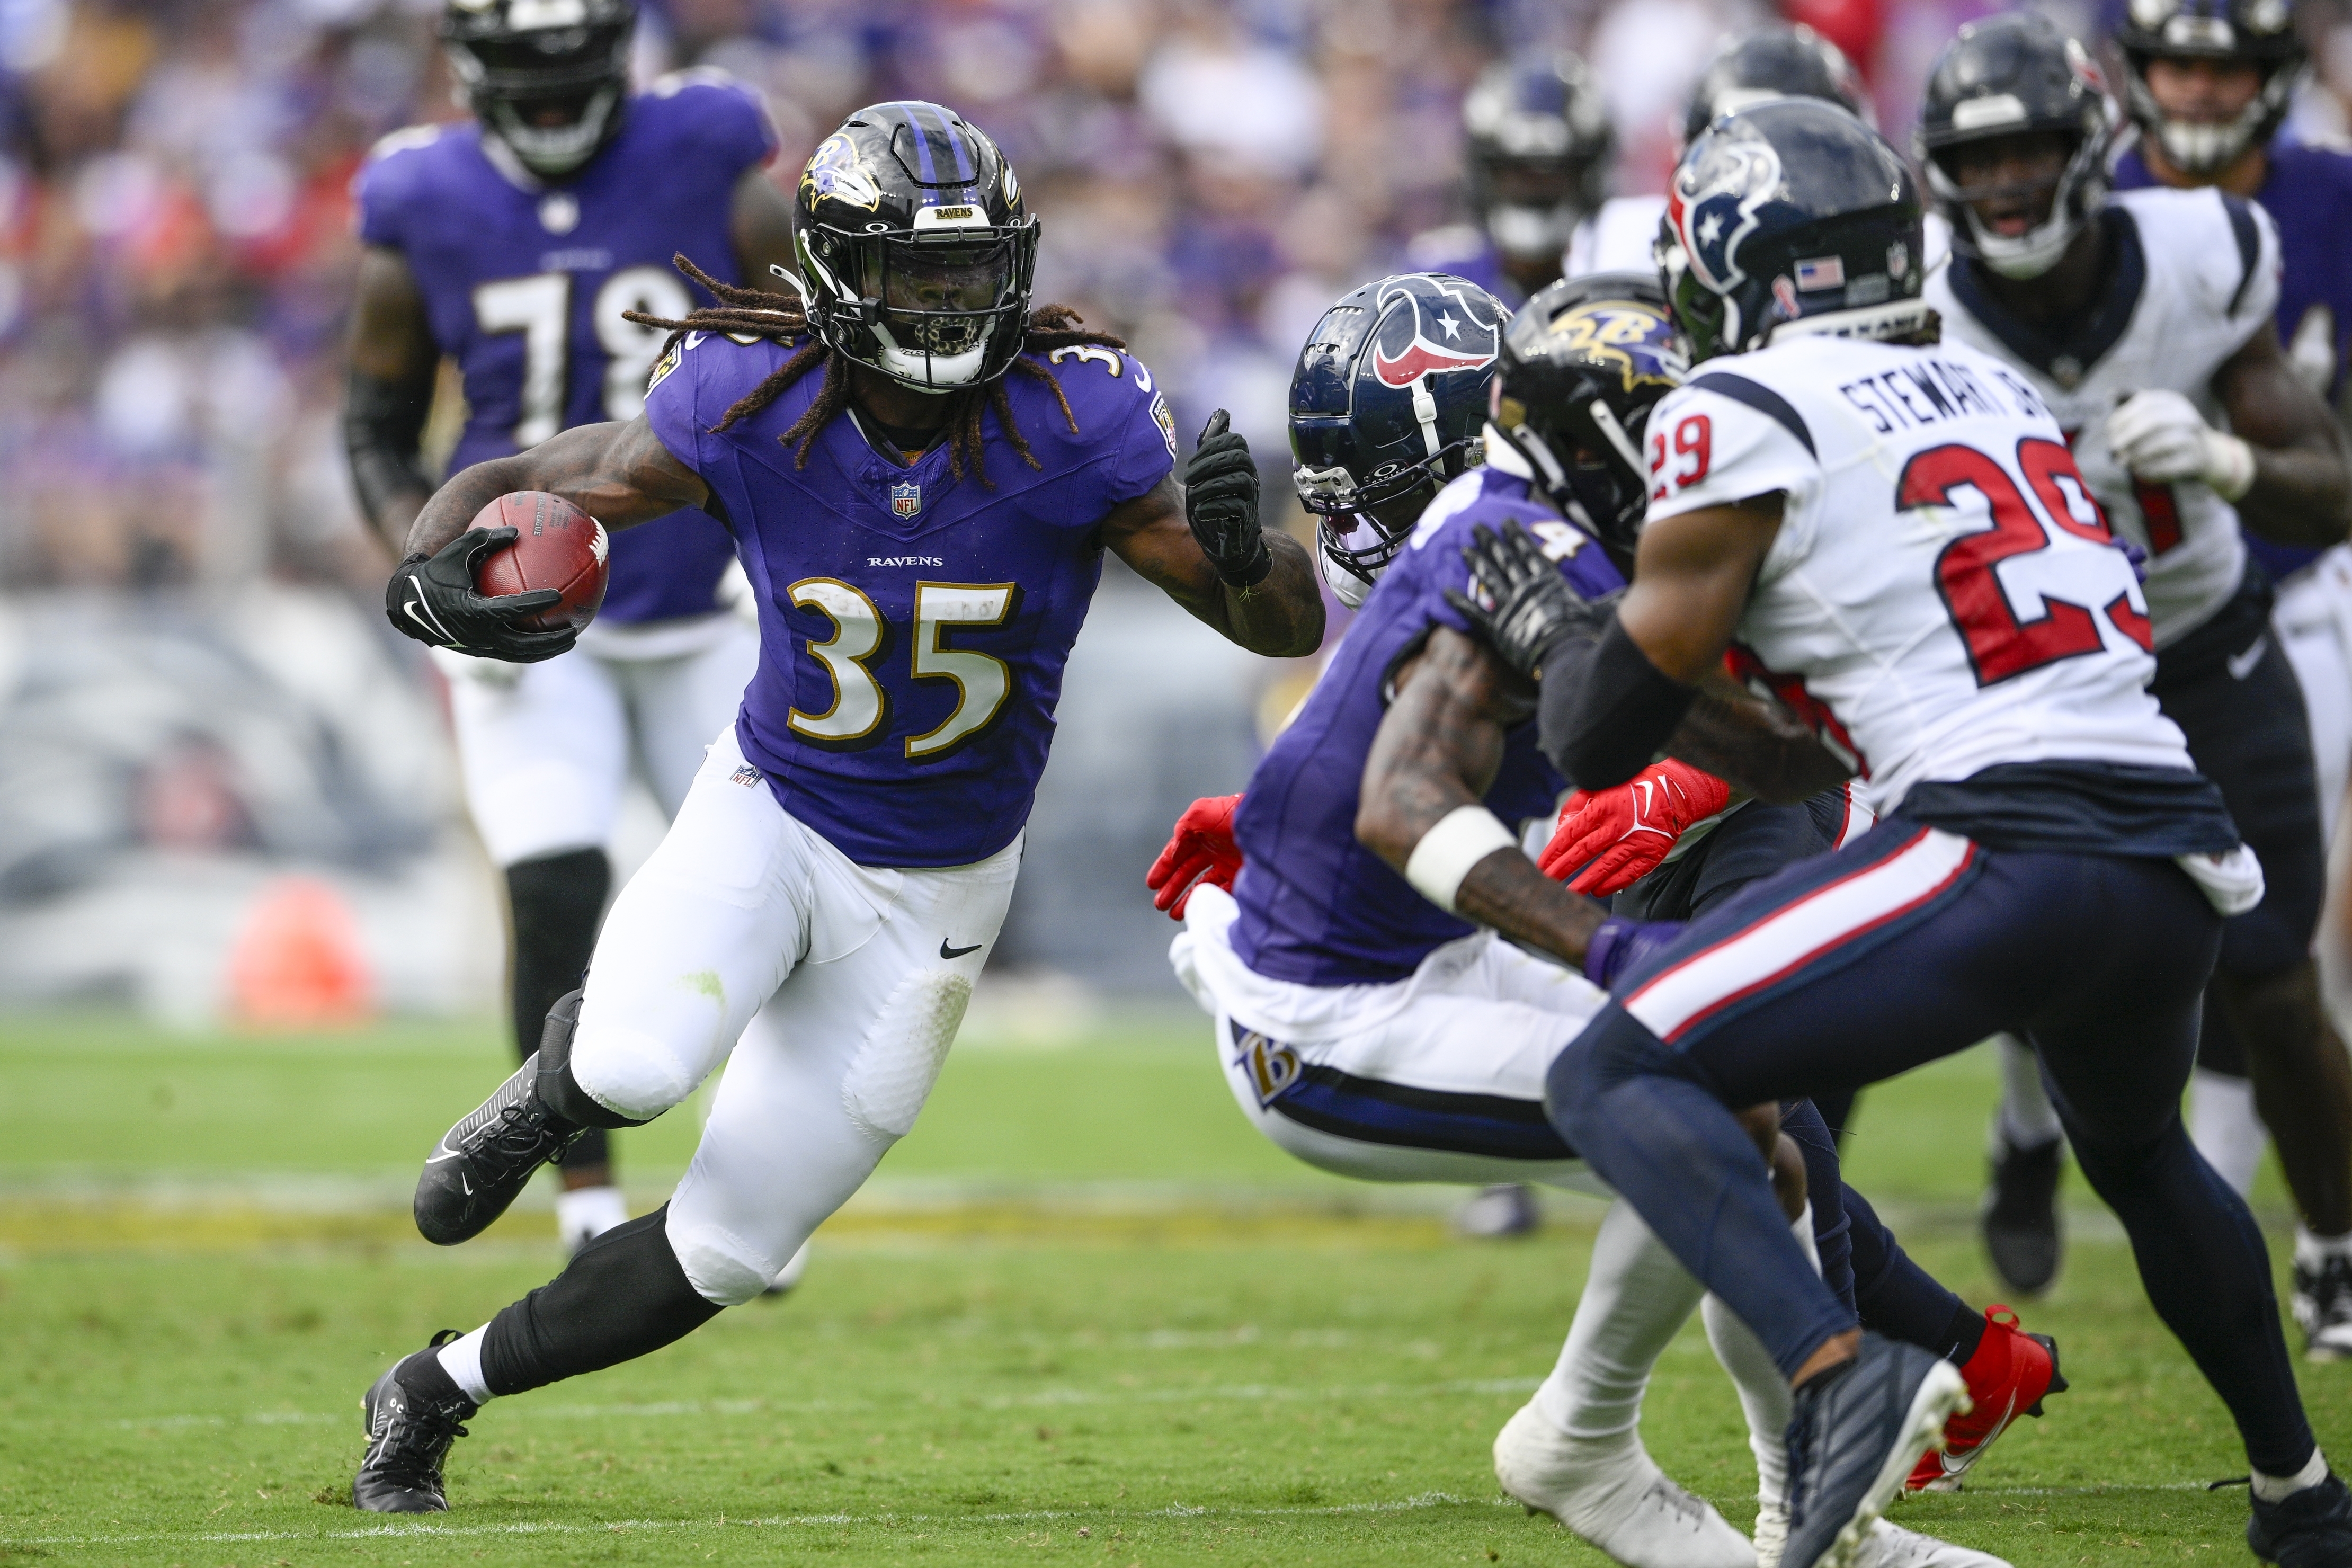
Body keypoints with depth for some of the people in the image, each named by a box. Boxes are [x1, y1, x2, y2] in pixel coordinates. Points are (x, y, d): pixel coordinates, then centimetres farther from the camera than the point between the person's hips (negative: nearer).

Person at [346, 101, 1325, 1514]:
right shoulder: (748, 403, -19)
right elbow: (512, 486, -8)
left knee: (723, 1253, 3)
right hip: (770, 814, -1)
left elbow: (1294, 630, -16)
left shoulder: (1074, 421, -21)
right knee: (636, 1071, -32)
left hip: (930, 895, 1)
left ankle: (439, 1390, 27)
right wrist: (431, 574, -32)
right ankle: (554, 1088, 7)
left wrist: (1240, 553, -40)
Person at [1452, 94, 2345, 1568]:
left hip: (2005, 852, -8)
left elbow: (1607, 734, 4)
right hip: (2181, 862, 8)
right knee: (2138, 1151, 36)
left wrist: (1556, 629, 22)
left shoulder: (1747, 413, 0)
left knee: (1615, 1081, -6)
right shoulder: (1999, 393, 23)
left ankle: (1845, 1374, -27)